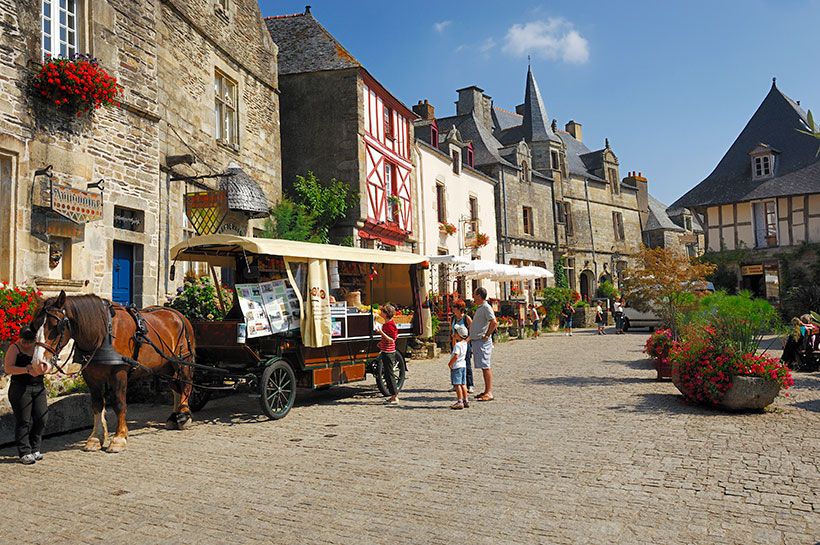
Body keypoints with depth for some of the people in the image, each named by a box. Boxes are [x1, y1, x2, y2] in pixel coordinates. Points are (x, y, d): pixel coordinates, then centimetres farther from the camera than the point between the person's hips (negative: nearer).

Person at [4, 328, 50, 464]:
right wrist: (27, 370, -27)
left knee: (42, 418, 3)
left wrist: (44, 368, -17)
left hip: (39, 387, 5)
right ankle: (24, 453, 5)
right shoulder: (14, 348, -3)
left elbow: (48, 365, 7)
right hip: (20, 388, -5)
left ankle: (35, 449, 18)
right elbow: (8, 368, -13)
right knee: (23, 421, -2)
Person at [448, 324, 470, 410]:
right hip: (463, 365, 9)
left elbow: (456, 356, -26)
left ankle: (460, 402, -7)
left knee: (457, 384, -6)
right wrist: (454, 339, 18)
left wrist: (450, 363, -14)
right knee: (463, 384, 13)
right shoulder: (464, 343, 7)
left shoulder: (457, 345, -19)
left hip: (457, 366, -9)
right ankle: (466, 401, 17)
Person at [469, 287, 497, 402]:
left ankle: (489, 393, -8)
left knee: (486, 367, -9)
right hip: (476, 341, 10)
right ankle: (486, 391, 18)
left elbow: (494, 323, -25)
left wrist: (486, 335, -18)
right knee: (485, 367, 13)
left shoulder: (486, 307, -14)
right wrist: (472, 337, 20)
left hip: (483, 342, -10)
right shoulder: (480, 308, 17)